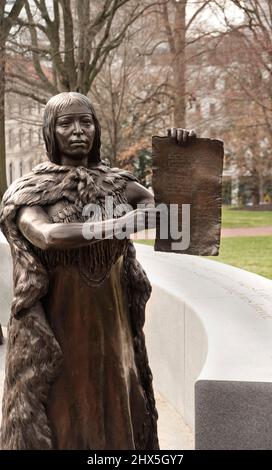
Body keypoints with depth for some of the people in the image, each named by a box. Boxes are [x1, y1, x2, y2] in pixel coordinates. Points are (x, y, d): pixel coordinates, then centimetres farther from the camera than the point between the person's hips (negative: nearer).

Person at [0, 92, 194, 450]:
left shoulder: (113, 182, 7)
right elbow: (47, 236, -26)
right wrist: (121, 224, -30)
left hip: (109, 328, 4)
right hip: (57, 331, -4)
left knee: (112, 423, 11)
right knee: (59, 425, 4)